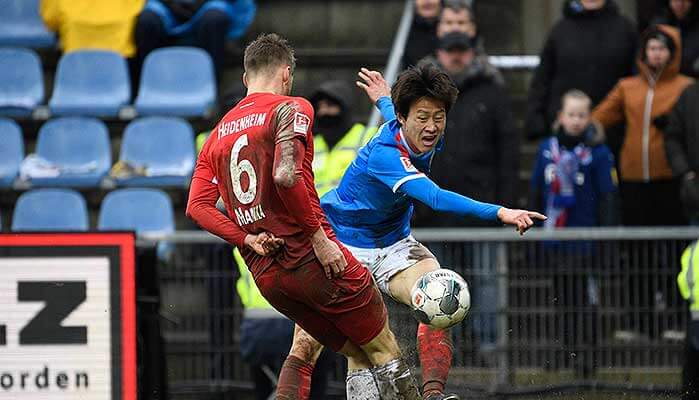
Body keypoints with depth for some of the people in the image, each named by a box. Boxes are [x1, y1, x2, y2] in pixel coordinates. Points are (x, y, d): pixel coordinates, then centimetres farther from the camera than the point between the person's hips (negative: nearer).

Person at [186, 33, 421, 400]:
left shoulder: (219, 133, 16)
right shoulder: (291, 109, -3)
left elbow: (197, 207, 6)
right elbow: (286, 176, -21)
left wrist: (248, 239, -1)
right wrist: (319, 236, -16)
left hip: (265, 274, 7)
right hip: (310, 257, -7)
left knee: (356, 353, 16)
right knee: (382, 348, 4)